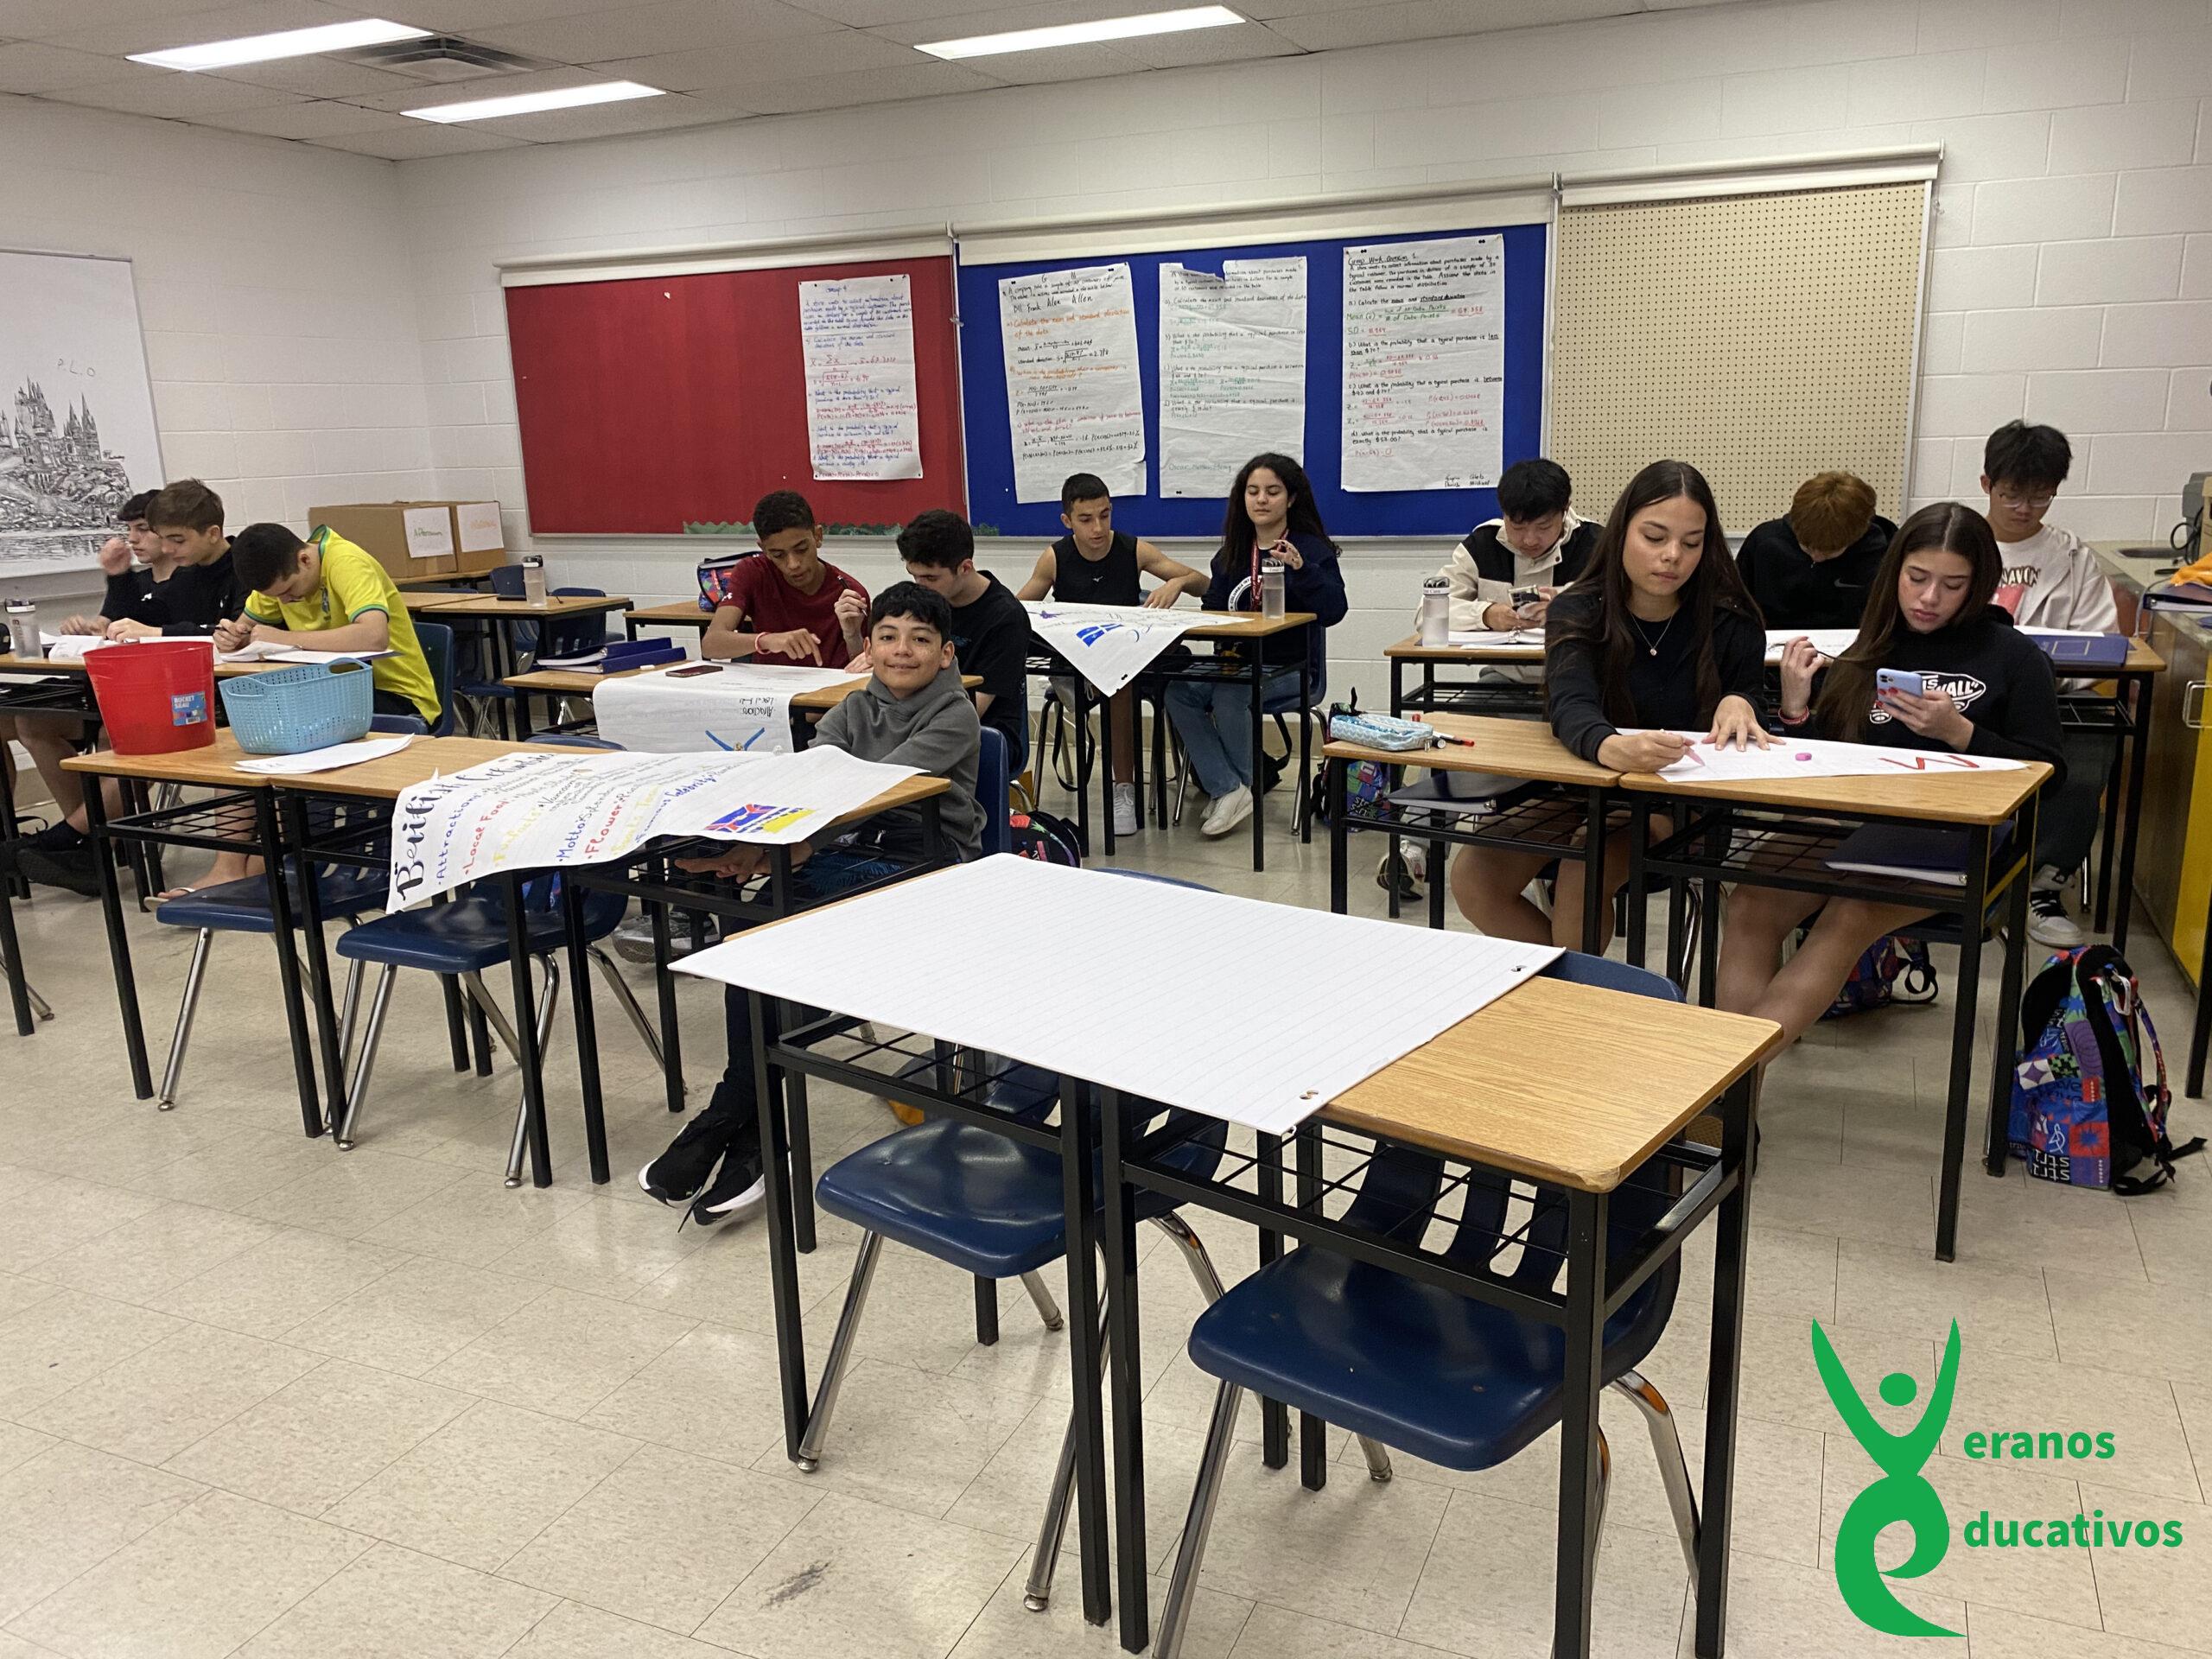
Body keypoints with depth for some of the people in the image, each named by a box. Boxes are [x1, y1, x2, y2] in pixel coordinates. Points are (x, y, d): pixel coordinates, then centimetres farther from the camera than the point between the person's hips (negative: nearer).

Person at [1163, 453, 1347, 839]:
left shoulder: (1312, 549, -2)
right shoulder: (1232, 553, 14)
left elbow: (1333, 611, -15)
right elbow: (1213, 610, 17)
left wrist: (1301, 569, -30)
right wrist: (1224, 644, -5)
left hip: (1291, 670, -5)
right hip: (1238, 663, 5)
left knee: (1228, 696, -31)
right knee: (1178, 691, -21)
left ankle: (1245, 781, -5)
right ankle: (1227, 789, -19)